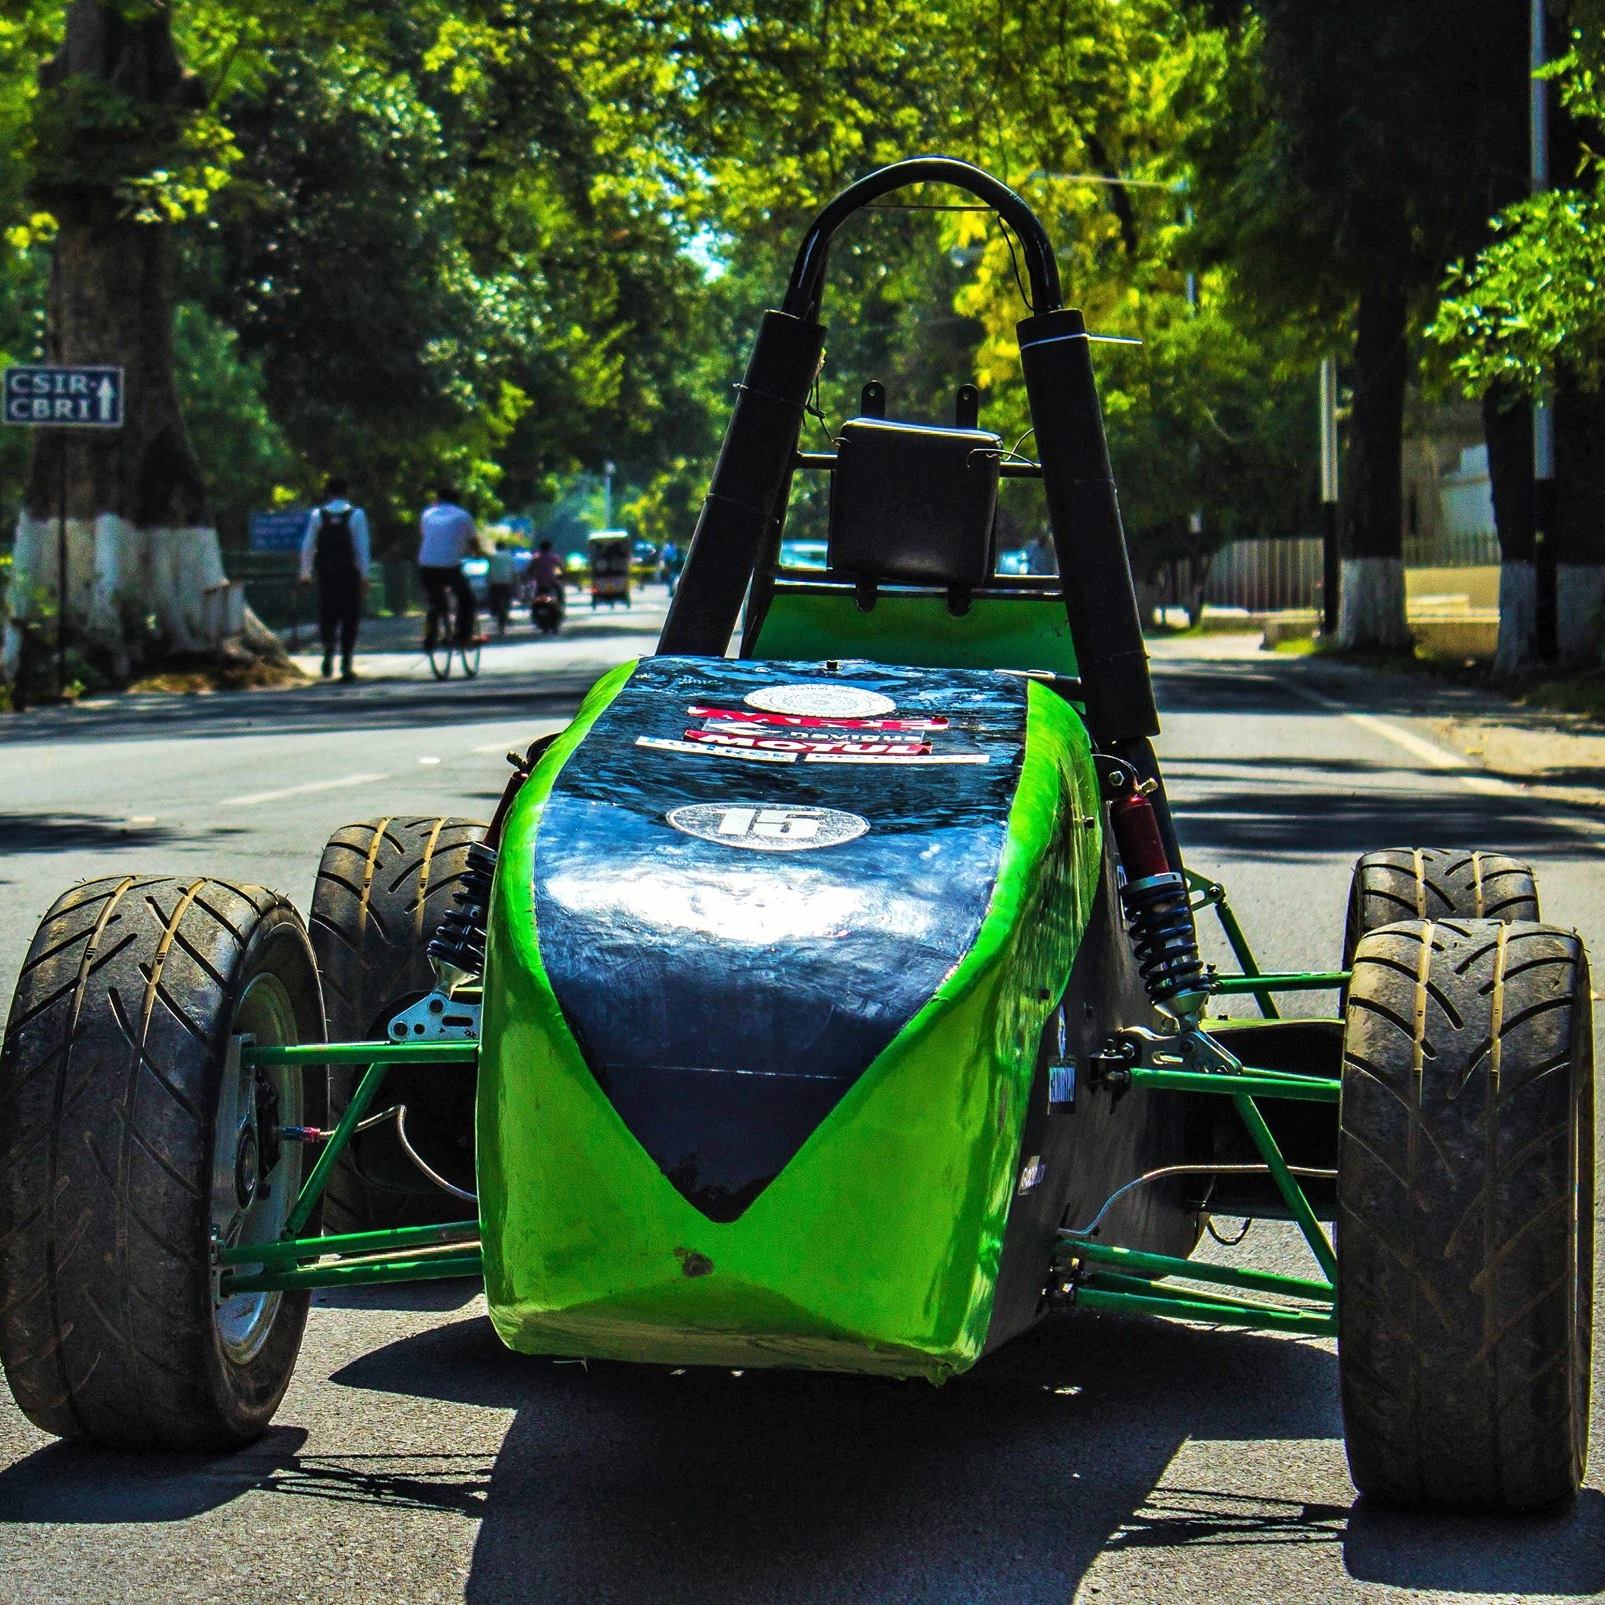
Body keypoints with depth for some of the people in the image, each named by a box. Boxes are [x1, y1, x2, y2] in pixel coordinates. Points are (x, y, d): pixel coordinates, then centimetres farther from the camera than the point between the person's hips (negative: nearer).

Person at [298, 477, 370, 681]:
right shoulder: (356, 515, -3)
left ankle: (329, 644, -19)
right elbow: (362, 547, -5)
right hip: (350, 573, -1)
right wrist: (364, 575, -2)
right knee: (350, 618, 6)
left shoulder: (317, 515, 1)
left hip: (325, 573, 1)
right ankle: (346, 665, 4)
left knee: (327, 614, 12)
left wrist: (305, 573, 10)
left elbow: (308, 546, 3)